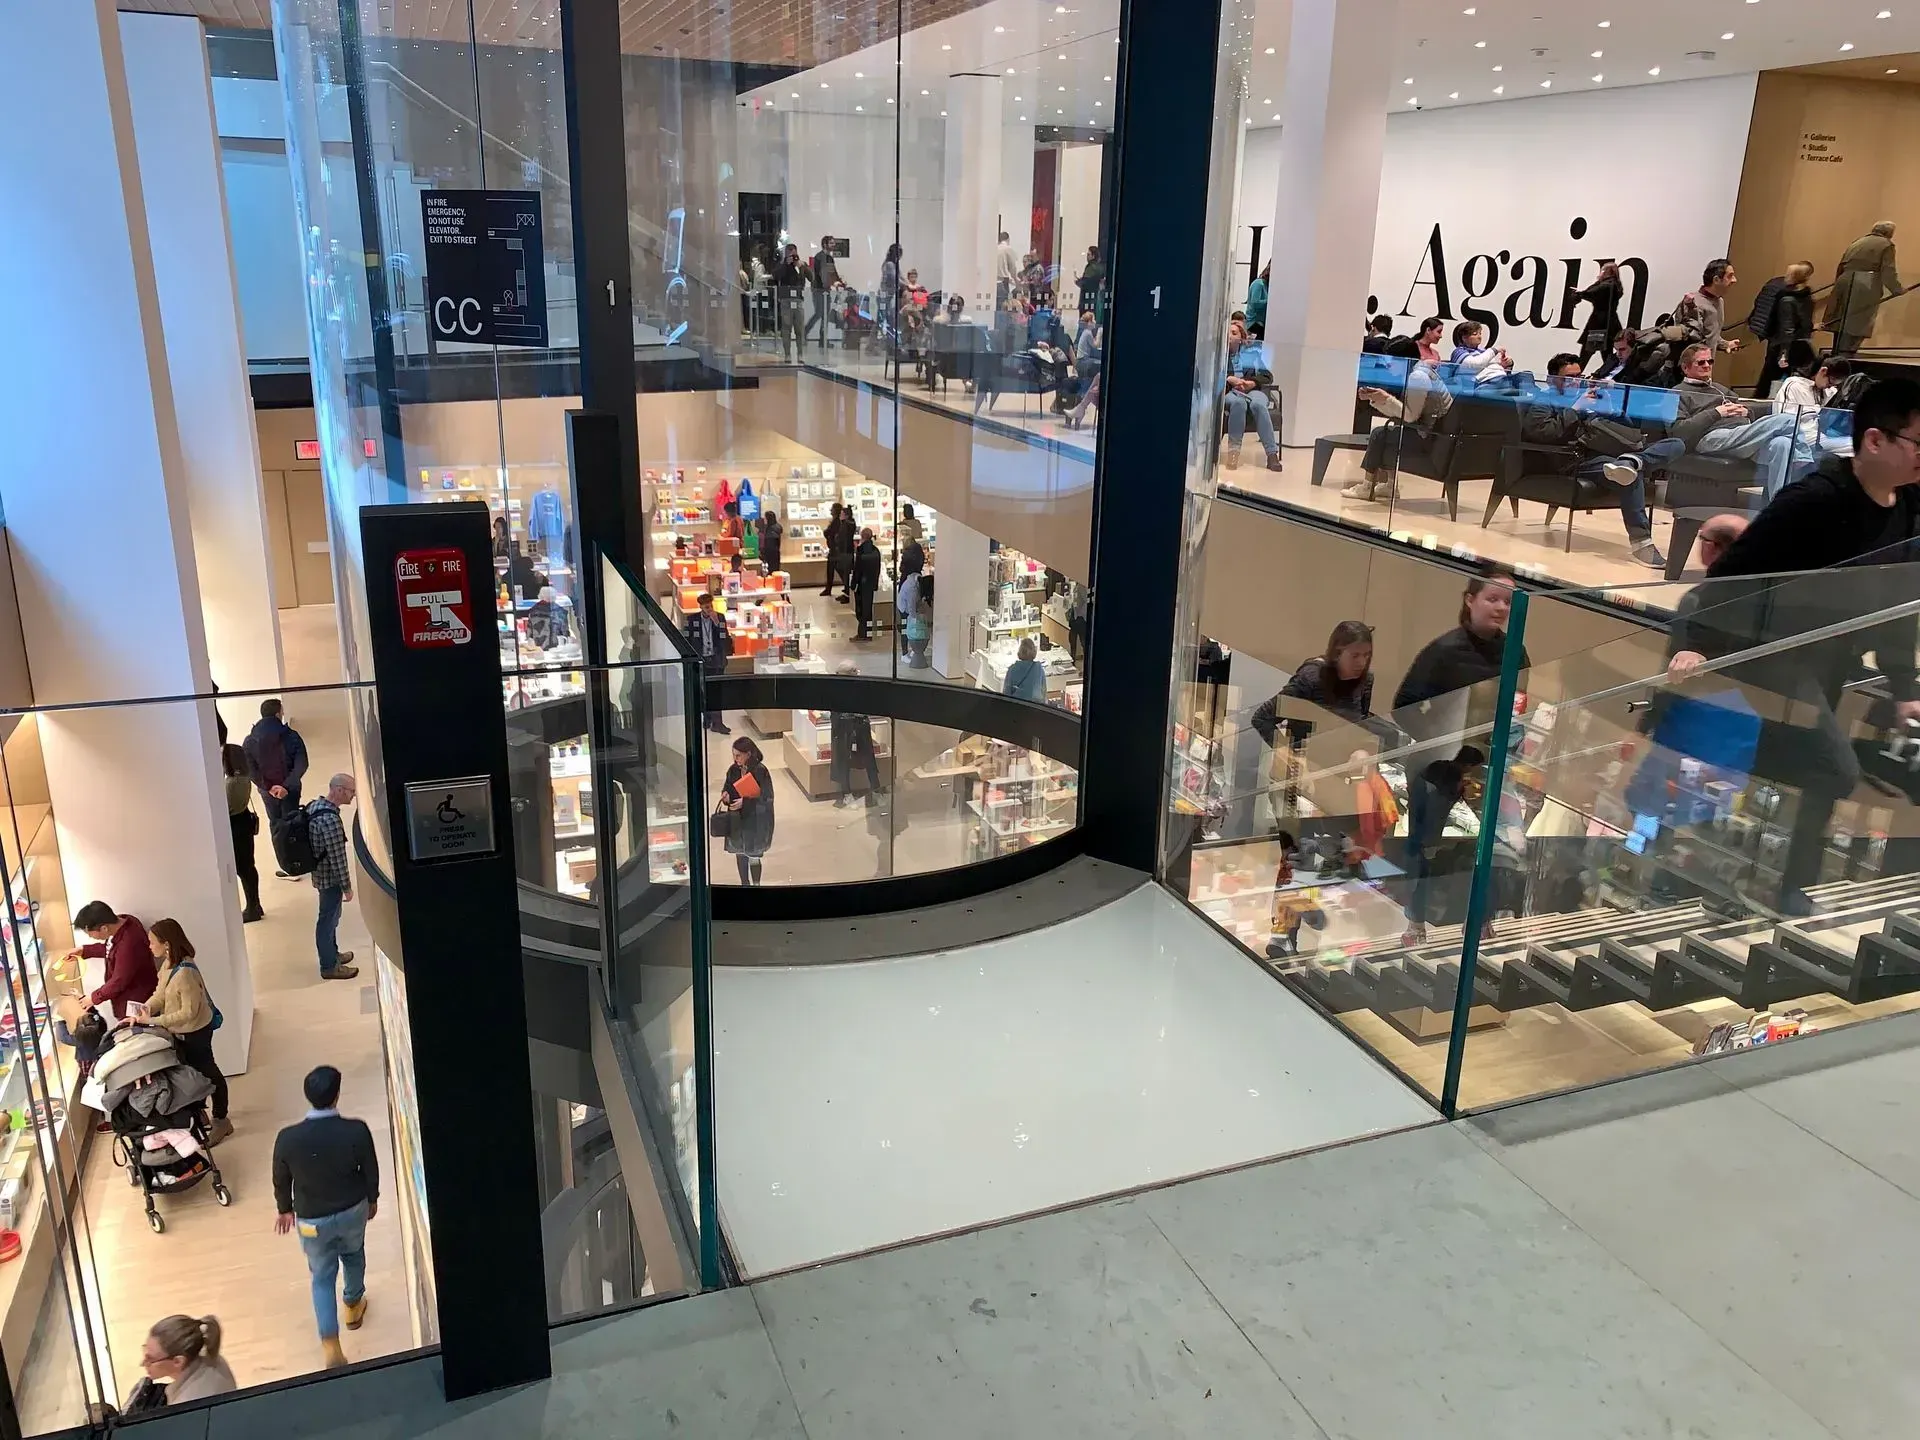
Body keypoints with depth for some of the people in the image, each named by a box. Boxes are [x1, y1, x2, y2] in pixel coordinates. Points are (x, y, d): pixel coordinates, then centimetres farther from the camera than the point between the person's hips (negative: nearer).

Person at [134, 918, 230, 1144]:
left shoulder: (185, 973, -34)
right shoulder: (168, 964, -4)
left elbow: (189, 1012, -29)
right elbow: (159, 995, 2)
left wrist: (153, 1020, -27)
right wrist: (140, 1013, -14)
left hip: (194, 1032, -9)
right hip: (181, 1032, 9)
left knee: (207, 1073, 9)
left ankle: (221, 1121, 27)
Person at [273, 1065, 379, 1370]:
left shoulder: (287, 1138, -26)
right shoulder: (357, 1131, -28)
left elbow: (281, 1180, -7)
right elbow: (371, 1171, -11)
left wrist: (284, 1209, 14)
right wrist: (372, 1199, 10)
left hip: (312, 1219, 0)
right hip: (353, 1210, 1)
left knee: (322, 1277, 19)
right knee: (353, 1255, 31)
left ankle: (330, 1345, 15)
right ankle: (353, 1305, 54)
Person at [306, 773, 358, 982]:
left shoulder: (315, 805, 0)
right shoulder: (330, 820, -31)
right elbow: (337, 857, -25)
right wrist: (347, 886, -14)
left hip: (321, 872, 9)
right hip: (330, 877, -9)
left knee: (331, 916, 24)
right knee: (328, 919, 6)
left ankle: (332, 954, 40)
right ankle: (329, 966, 20)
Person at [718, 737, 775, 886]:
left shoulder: (760, 771, -18)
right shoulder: (733, 770, -1)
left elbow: (767, 798, -17)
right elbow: (727, 788, 12)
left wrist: (745, 802, -25)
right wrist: (725, 795, -11)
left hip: (755, 819, -5)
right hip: (737, 819, 5)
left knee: (753, 856, 2)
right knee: (740, 853, 16)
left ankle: (756, 884, 22)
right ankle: (744, 883, 34)